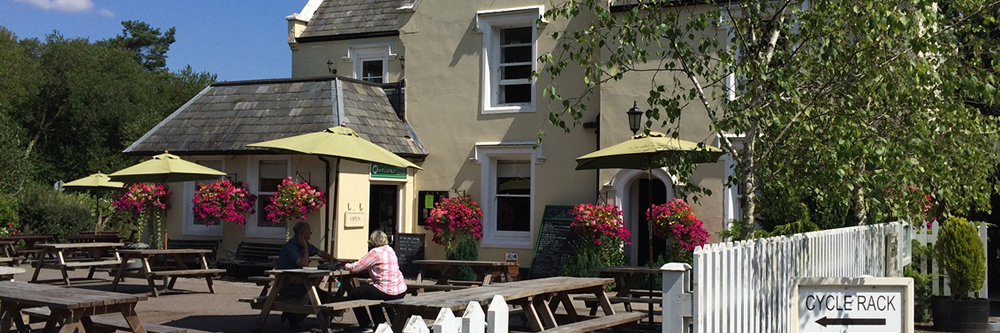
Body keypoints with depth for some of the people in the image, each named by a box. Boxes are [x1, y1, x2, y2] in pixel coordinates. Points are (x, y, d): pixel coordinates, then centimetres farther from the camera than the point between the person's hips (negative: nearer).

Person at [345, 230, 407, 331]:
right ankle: (380, 322, 37)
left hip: (388, 292, -9)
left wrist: (347, 266, 11)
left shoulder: (375, 252, -11)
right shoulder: (390, 250, 15)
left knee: (353, 294, 5)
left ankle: (366, 325, 13)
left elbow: (356, 268, -10)